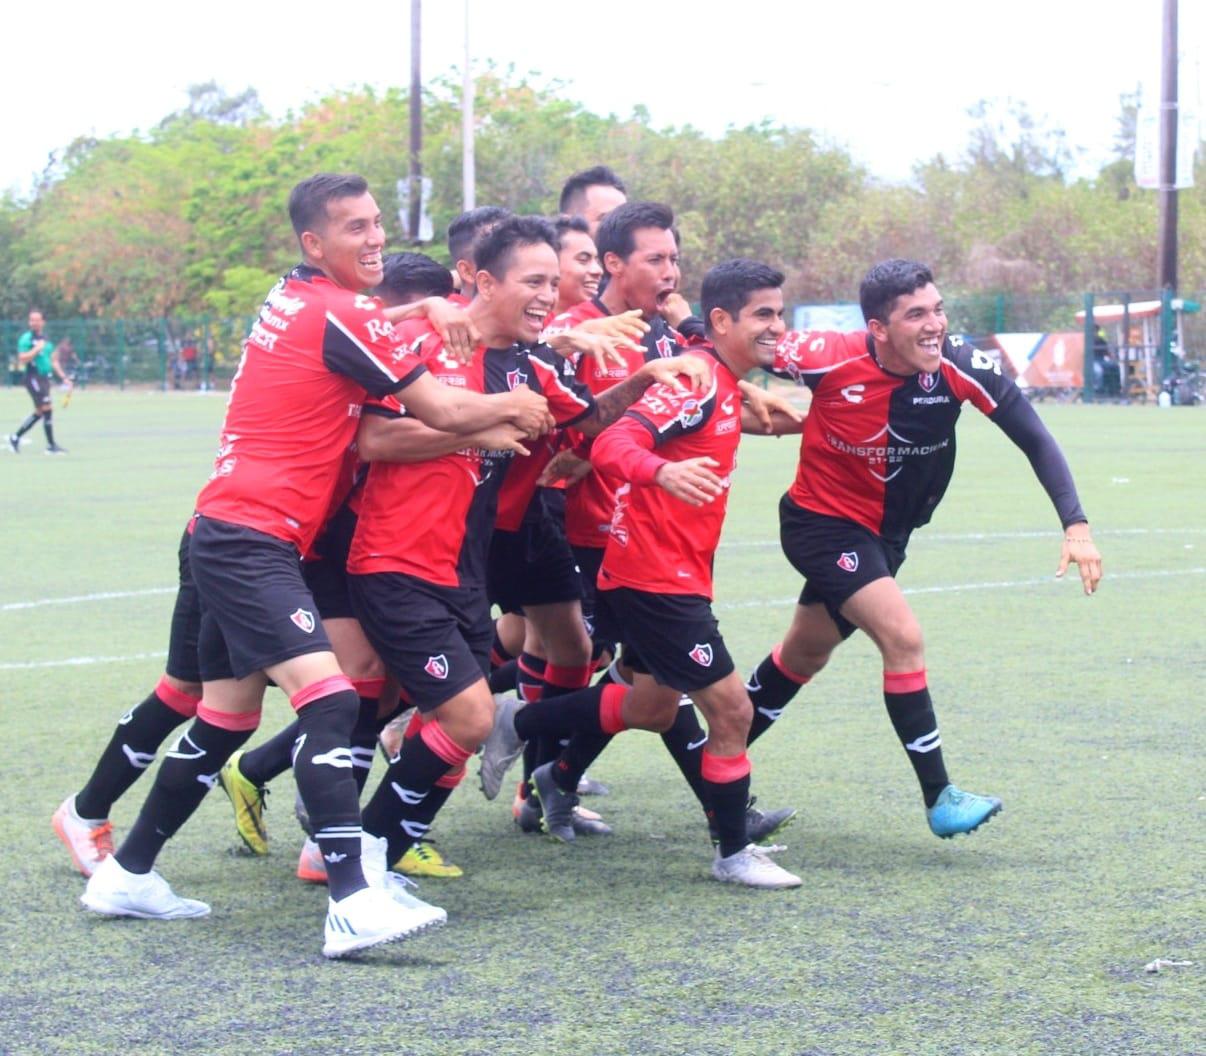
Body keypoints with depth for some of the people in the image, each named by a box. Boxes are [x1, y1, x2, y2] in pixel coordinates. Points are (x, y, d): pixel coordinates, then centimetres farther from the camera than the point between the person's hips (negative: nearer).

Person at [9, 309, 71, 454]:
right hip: (33, 378, -8)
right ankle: (51, 445, -9)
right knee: (48, 408, -13)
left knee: (39, 413, 10)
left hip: (45, 379, 8)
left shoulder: (46, 339, 16)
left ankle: (15, 437, 22)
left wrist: (63, 377, 17)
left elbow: (53, 361, 22)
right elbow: (22, 359, -15)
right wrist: (36, 349, -21)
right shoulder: (26, 338, -7)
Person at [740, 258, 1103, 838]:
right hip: (822, 522, -5)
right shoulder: (831, 359, -28)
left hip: (885, 531, 5)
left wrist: (1075, 524, -24)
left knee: (804, 656, 19)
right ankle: (939, 799, -9)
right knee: (903, 636, -20)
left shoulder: (960, 366, -22)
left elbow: (1034, 438, -16)